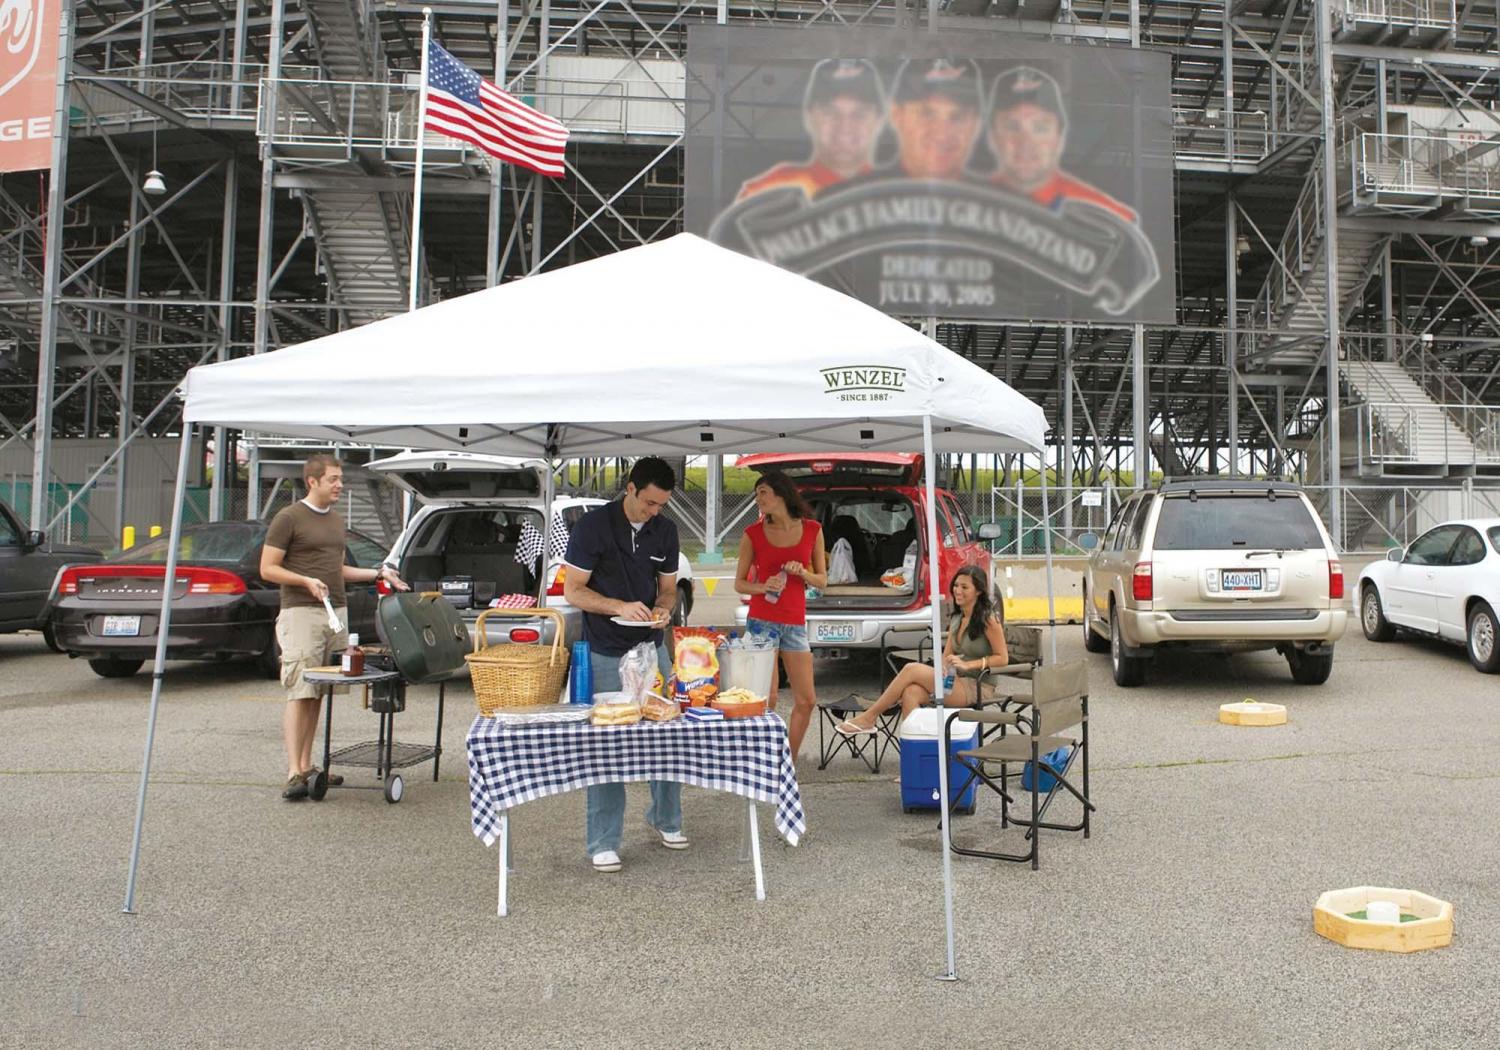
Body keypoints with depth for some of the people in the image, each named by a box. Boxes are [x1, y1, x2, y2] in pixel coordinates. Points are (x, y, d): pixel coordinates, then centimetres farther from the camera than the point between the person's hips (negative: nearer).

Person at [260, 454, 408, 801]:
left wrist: (377, 574, 18)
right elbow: (267, 569, -6)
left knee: (317, 695, 8)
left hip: (335, 613, 7)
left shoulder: (336, 520, 19)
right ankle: (294, 773, -10)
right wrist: (306, 581, -19)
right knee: (300, 694, -10)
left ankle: (306, 765, 15)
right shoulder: (288, 518, -4)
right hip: (301, 613, -7)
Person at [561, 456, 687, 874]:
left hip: (652, 646, 5)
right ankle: (603, 842, 10)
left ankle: (666, 819, 31)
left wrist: (663, 608, -11)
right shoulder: (592, 526, -12)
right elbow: (573, 590, -11)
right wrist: (619, 606, -24)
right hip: (605, 652, -5)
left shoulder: (665, 530, 3)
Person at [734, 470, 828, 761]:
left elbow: (822, 581, 10)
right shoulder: (753, 534, 0)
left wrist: (802, 573, -11)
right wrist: (763, 587, -14)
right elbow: (739, 583, 6)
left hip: (796, 622, 3)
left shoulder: (812, 530, 5)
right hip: (761, 620, -3)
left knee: (806, 701, 5)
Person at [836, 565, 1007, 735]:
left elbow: (1002, 658, -7)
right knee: (911, 693, -25)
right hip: (954, 682, 7)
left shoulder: (988, 619, -5)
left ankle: (868, 718, -13)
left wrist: (967, 664, -17)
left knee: (911, 669, -21)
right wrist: (943, 666, -7)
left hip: (976, 686, -7)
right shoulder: (955, 619, 18)